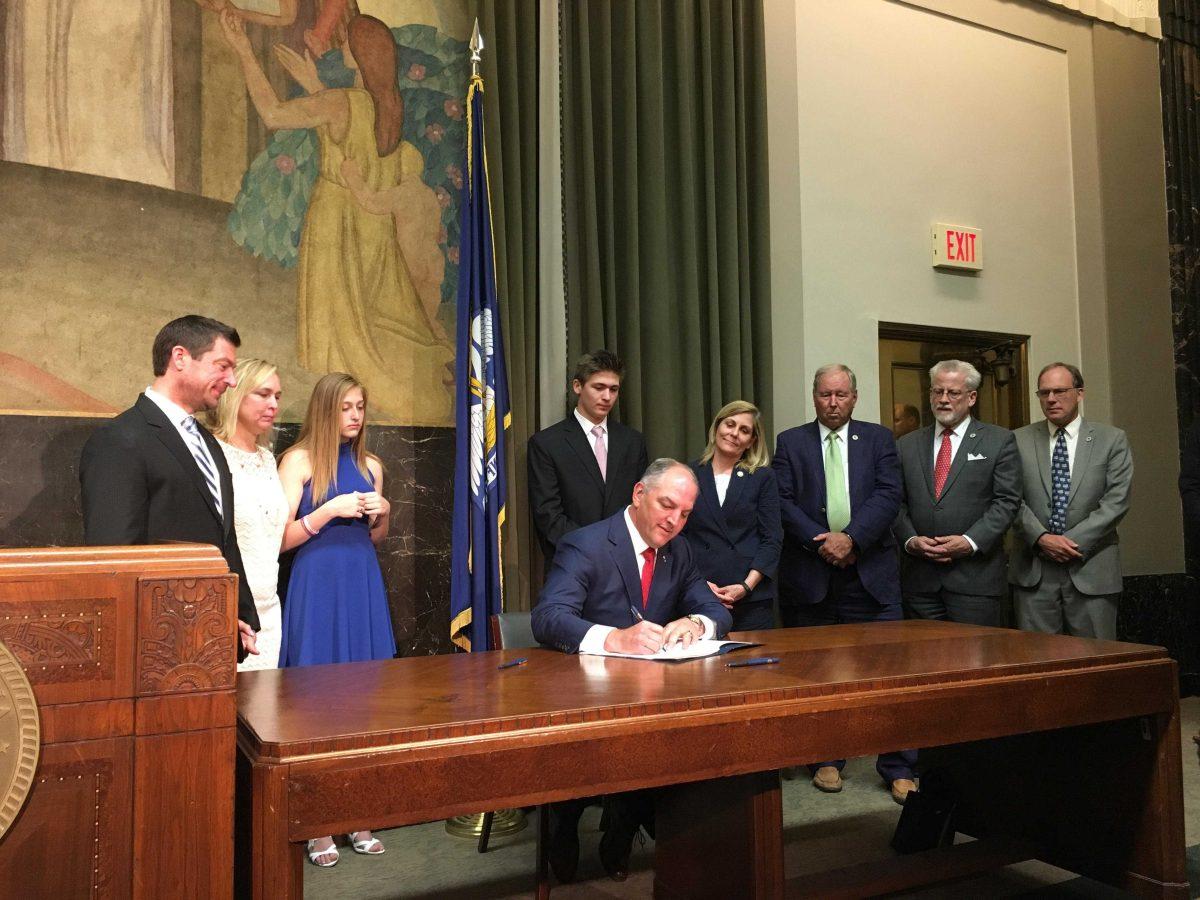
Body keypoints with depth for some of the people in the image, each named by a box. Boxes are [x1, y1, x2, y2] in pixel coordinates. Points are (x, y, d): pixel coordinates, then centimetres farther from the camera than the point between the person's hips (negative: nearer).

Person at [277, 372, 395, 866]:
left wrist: (382, 514, 0)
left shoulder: (370, 465, 11)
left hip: (363, 585, 5)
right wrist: (330, 510, -17)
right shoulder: (299, 460, -4)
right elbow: (281, 538, -8)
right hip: (317, 586, -5)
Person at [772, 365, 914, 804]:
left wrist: (851, 537, -15)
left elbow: (889, 495, -2)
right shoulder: (790, 442, 9)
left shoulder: (878, 438, 10)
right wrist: (821, 541, -13)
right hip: (808, 574, 0)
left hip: (871, 572, 0)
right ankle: (825, 760, 23)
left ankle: (898, 769, 10)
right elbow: (783, 502, -1)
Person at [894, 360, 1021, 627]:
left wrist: (970, 542, -14)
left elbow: (1007, 501, -3)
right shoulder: (907, 445, 13)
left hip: (975, 577, -3)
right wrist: (910, 540, -7)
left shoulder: (999, 441, 4)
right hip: (919, 577, 3)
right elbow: (897, 502, 10)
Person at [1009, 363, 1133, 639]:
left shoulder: (1112, 440, 5)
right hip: (1033, 571, 1)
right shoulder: (1019, 440, 7)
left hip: (1091, 569, 0)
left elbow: (1116, 501, -4)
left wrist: (1074, 542, -11)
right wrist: (1041, 538, -13)